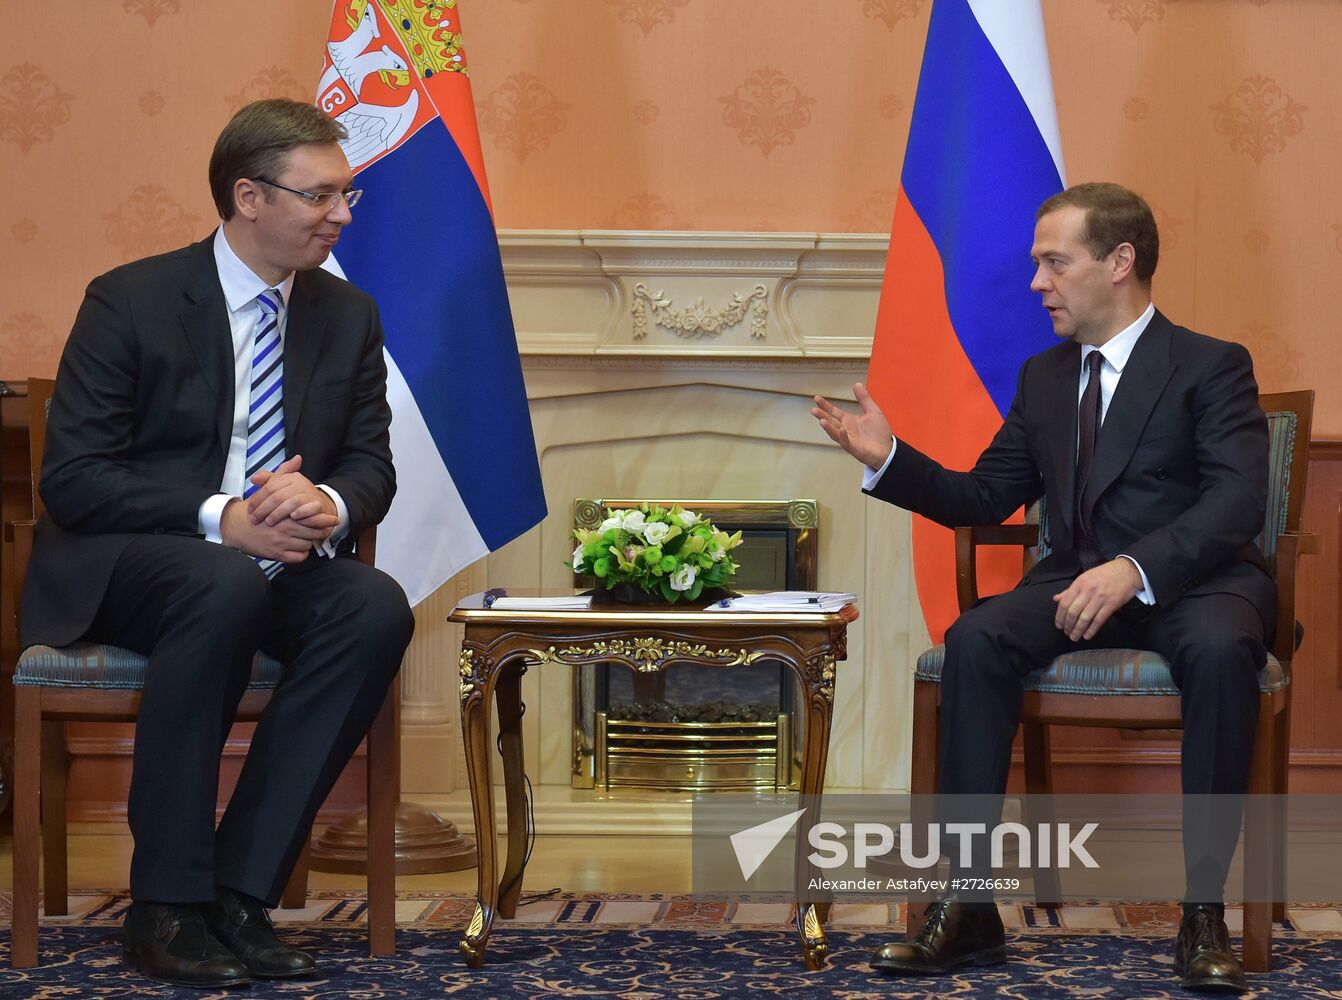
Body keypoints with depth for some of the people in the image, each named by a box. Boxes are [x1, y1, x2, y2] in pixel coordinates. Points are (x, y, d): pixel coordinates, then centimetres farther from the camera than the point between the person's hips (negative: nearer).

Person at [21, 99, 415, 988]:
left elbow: (371, 466, 8)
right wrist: (220, 520, -25)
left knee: (377, 608, -28)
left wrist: (328, 505, -18)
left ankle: (242, 891, -25)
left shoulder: (350, 317, 9)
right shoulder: (131, 301, -6)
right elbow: (71, 478, -11)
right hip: (121, 565, -5)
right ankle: (168, 905, -29)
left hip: (280, 562, 5)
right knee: (227, 586, -38)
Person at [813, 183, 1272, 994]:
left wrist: (1134, 569, -31)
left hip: (1193, 584, -4)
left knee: (1221, 649, -39)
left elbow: (1239, 498, -16)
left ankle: (1204, 912, -29)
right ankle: (969, 906, -25)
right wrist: (888, 460, 1)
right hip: (1079, 584, 5)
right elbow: (983, 499, 18)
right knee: (975, 640, -25)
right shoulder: (1043, 378, 17)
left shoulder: (1212, 367, -2)